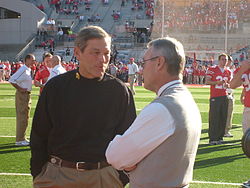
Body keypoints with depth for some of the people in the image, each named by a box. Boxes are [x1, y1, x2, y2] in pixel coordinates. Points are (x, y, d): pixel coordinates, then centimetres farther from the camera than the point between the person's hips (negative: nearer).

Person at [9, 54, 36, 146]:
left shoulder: (29, 70, 12)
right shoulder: (23, 70, -18)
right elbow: (12, 80, -25)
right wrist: (20, 89, -19)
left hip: (27, 95, 10)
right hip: (22, 95, -10)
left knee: (25, 118, 15)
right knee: (22, 118, -6)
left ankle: (22, 138, 24)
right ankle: (19, 140, 0)